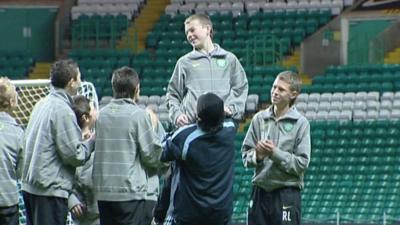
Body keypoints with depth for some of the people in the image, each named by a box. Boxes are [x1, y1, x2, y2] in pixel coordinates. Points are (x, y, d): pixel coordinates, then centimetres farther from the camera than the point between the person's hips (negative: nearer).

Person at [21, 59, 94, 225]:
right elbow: (74, 155, -17)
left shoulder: (42, 105, 12)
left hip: (30, 186, 9)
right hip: (51, 188, -9)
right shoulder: (63, 110, -15)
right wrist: (91, 142, 0)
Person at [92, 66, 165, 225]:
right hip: (134, 192, -6)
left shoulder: (102, 114, 8)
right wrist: (155, 127, 5)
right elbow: (152, 156, -10)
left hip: (103, 192, 6)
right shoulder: (138, 115, -10)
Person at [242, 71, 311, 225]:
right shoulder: (259, 119, 6)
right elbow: (246, 154, 7)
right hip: (260, 191, 4)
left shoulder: (300, 123, -5)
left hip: (287, 193, -4)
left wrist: (276, 153, -17)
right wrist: (257, 156, -13)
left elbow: (302, 163, -9)